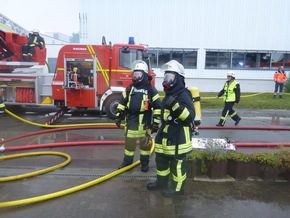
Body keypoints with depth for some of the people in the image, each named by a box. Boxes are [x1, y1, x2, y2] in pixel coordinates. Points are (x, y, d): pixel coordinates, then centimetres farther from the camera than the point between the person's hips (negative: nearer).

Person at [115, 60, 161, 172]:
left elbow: (157, 106, -7)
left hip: (144, 121, -3)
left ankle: (145, 162, 27)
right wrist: (118, 116, 8)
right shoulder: (129, 88, 5)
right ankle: (127, 161, 29)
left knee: (145, 143, 10)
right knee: (129, 142, 12)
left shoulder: (151, 89, -7)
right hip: (131, 120, 3)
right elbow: (122, 103, 11)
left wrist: (156, 122, -11)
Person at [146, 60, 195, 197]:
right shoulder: (170, 94, 13)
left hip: (178, 138, -10)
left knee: (177, 163, 6)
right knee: (161, 160, 20)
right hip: (166, 136, 10)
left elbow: (190, 116, -28)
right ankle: (161, 182, 38)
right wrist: (159, 127, 28)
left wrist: (175, 105, -38)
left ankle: (178, 188, 23)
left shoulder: (183, 95, -18)